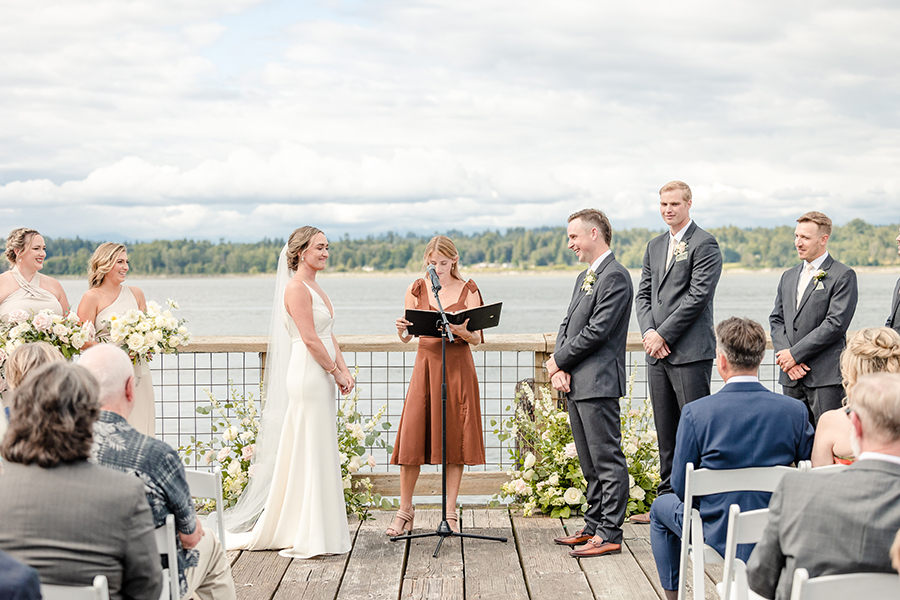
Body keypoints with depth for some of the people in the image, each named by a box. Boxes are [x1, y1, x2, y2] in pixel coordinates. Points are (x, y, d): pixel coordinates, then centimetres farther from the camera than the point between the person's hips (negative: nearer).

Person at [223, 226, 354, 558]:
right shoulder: (296, 287, -12)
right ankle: (307, 537, 0)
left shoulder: (314, 287, 17)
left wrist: (343, 370, 6)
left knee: (320, 453, 13)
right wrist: (336, 371, -11)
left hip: (323, 375, 10)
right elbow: (310, 339, -18)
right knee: (309, 453, -6)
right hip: (308, 375, -10)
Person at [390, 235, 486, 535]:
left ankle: (450, 512, 10)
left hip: (458, 366, -1)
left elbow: (476, 339, -2)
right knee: (412, 436, -4)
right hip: (426, 364, 1)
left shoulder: (468, 290, 1)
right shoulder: (417, 289, 4)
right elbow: (406, 337, 5)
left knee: (455, 438, 1)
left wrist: (460, 329, -23)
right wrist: (402, 328, -18)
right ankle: (405, 511, 9)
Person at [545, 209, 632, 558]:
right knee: (590, 463, 15)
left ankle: (609, 535, -4)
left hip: (598, 383, -10)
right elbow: (567, 325, 17)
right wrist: (560, 368, 1)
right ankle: (594, 526, 23)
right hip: (576, 384, 10)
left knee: (607, 461, -6)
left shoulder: (615, 276, -12)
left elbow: (597, 330, -18)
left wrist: (559, 361, -9)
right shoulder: (585, 277, 20)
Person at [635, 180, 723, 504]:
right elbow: (643, 295, 16)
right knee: (665, 432, 11)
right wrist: (649, 332, -2)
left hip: (690, 352, -7)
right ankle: (668, 499, 19)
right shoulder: (654, 246, 18)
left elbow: (697, 296, -13)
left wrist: (664, 334, -13)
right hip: (658, 354, 7)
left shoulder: (705, 244, -6)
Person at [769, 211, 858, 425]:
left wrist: (795, 354, -13)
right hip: (792, 377, 6)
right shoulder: (789, 276, 19)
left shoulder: (843, 276, -3)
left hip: (826, 377, -6)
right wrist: (786, 356, -4)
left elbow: (836, 323, -12)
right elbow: (776, 320, 14)